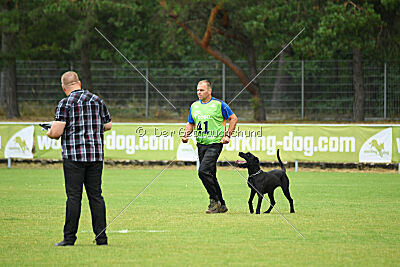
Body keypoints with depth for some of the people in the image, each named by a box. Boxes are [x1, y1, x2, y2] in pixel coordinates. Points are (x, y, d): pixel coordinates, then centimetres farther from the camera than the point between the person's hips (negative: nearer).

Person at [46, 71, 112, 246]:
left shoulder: (65, 104, -7)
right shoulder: (97, 100, 10)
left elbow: (56, 132, -12)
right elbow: (108, 125, 18)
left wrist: (49, 133, 10)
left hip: (74, 155, -4)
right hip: (96, 155, 5)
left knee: (74, 197, -4)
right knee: (96, 196, 8)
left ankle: (69, 238, -4)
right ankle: (101, 237, 8)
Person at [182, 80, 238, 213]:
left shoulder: (219, 104, -5)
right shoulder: (194, 106, 12)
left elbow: (233, 118, 3)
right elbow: (191, 123, 23)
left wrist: (227, 135, -6)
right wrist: (186, 135, 4)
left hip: (215, 144, -7)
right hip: (201, 144, 7)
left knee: (203, 171, -21)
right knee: (210, 175, 9)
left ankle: (214, 201, -8)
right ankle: (221, 206, 19)